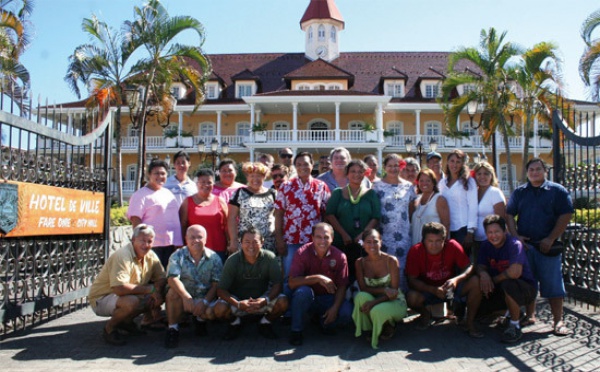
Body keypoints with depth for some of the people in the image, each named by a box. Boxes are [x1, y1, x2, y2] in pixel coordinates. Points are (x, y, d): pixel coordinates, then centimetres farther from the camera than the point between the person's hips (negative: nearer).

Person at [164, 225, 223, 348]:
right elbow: (172, 278, -20)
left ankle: (200, 319, 11)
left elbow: (216, 284, -7)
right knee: (173, 292, -31)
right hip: (184, 300, -1)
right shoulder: (178, 256, -4)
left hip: (206, 300, 1)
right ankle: (173, 328, -12)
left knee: (213, 311, -29)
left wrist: (205, 302, -23)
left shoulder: (214, 258, -2)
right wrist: (186, 297, -35)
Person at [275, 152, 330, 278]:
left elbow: (327, 213, 5)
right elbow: (279, 214, 1)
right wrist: (279, 239, -4)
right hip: (290, 240, 0)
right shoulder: (286, 187, 2)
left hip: (315, 241, 1)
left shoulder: (321, 187, 4)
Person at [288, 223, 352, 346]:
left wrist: (335, 307, -21)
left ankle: (324, 321, 9)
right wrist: (318, 278, -33)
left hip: (328, 298, 2)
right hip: (306, 299, -2)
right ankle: (296, 331, -13)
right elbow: (292, 283, -24)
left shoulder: (339, 256, -10)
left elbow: (341, 287, -6)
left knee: (346, 312, -26)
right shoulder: (302, 253, -16)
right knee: (303, 291, -36)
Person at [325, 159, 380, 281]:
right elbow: (330, 215, 0)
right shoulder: (338, 193, 9)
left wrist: (363, 234, -13)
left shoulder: (371, 194, 9)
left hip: (363, 243, 0)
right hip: (341, 243, 0)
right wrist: (344, 234, -11)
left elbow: (376, 217, 2)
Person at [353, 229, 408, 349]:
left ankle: (389, 327, 3)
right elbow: (363, 288, -10)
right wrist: (384, 290, -27)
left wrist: (374, 302, -30)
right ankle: (371, 328, -6)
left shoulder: (391, 260, -14)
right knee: (361, 296, -32)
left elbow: (394, 292, -16)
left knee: (378, 310, -36)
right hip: (373, 300, 2)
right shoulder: (360, 262, -5)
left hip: (395, 302, -2)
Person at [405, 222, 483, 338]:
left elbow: (469, 268, -15)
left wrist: (456, 279, -37)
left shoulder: (452, 246, -17)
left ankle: (470, 322, -6)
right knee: (411, 297, -33)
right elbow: (412, 280, -18)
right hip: (428, 290, -1)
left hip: (451, 287, 1)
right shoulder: (415, 251, -20)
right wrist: (434, 290, -34)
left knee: (475, 281, -25)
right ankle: (425, 315, 5)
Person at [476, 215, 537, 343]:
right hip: (500, 289, 7)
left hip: (526, 288, -7)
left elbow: (515, 272, -33)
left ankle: (515, 326, -16)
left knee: (508, 284, -39)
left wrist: (494, 280, -19)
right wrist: (483, 274, -28)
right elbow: (480, 266, -3)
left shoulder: (514, 244, -22)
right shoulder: (486, 246, -2)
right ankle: (512, 311, 22)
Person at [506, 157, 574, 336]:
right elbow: (509, 214, 9)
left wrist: (551, 239, -10)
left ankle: (558, 321, 4)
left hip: (548, 246, -3)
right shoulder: (519, 192, 12)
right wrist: (515, 235, -5)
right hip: (525, 245, 3)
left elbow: (566, 215, -3)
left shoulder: (558, 191, 3)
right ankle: (529, 316, 20)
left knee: (553, 283, -3)